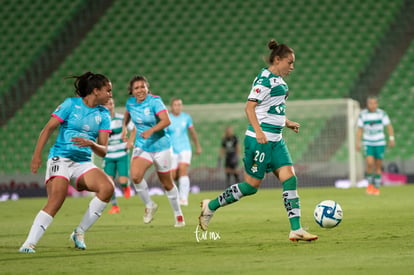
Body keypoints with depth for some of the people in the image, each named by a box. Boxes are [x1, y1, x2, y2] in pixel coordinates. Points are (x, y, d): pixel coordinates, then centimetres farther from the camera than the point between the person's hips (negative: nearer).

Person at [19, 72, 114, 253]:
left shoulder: (103, 115, 10)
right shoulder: (71, 104, -1)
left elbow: (103, 151, 5)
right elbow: (48, 128, -3)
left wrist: (91, 143, -18)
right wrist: (37, 155, -14)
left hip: (83, 163, 4)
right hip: (60, 159, -4)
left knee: (107, 187, -22)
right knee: (55, 202, -26)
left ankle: (79, 232, -9)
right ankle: (29, 244, -21)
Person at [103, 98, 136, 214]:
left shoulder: (121, 118, -5)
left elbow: (133, 129, 8)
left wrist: (130, 141, -5)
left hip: (122, 154, -1)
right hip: (108, 156, 1)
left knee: (122, 181, -11)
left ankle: (126, 186, 28)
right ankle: (114, 206, 9)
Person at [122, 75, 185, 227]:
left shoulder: (154, 101, -17)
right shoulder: (130, 102, -1)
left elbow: (166, 120, -31)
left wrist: (151, 130, -45)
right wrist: (124, 126, 11)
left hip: (160, 146, -3)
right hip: (141, 146, 3)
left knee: (167, 183, 7)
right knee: (135, 176, -24)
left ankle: (178, 214, 28)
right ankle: (149, 205, -1)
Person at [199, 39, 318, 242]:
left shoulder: (279, 80, 16)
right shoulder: (265, 79, -12)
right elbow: (249, 106, -19)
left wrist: (287, 123, 20)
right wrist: (258, 131, -30)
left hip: (275, 140, 9)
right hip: (260, 139, -9)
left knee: (290, 179, -3)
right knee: (251, 185, -3)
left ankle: (296, 230, -5)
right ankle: (211, 206, 15)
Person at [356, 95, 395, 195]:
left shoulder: (382, 113, -6)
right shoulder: (362, 114, -4)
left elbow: (389, 126, -2)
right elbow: (359, 129, 3)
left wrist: (391, 138, -12)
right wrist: (357, 142, -2)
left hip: (380, 142, 1)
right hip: (368, 142, 0)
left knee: (378, 165, 3)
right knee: (369, 163, -18)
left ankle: (376, 187, 16)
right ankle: (370, 183, 3)